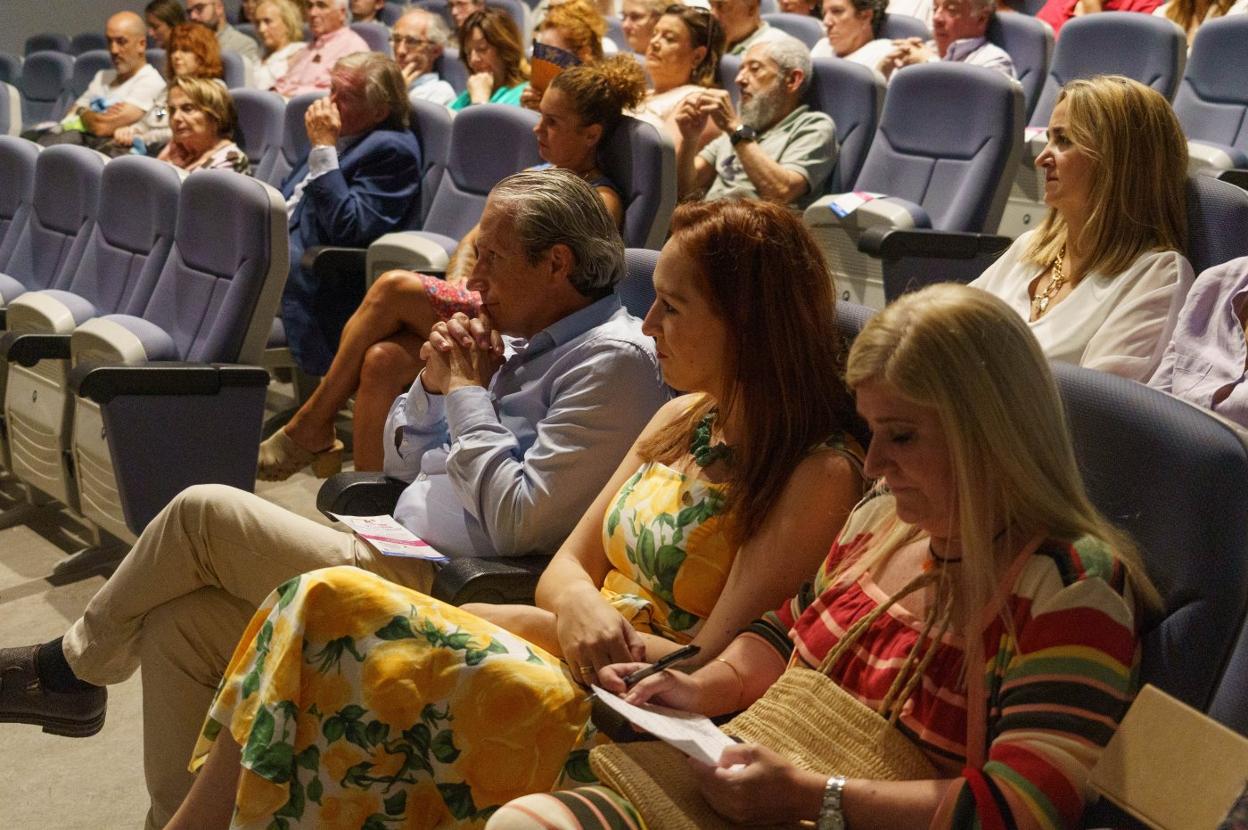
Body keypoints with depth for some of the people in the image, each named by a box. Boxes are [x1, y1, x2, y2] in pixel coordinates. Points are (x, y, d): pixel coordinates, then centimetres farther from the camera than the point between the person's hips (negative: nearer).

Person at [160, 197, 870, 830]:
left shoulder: (818, 473, -12)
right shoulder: (684, 420, 11)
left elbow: (717, 670, -14)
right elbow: (565, 567, 10)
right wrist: (580, 605, -11)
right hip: (572, 654, 7)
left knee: (331, 605, -19)